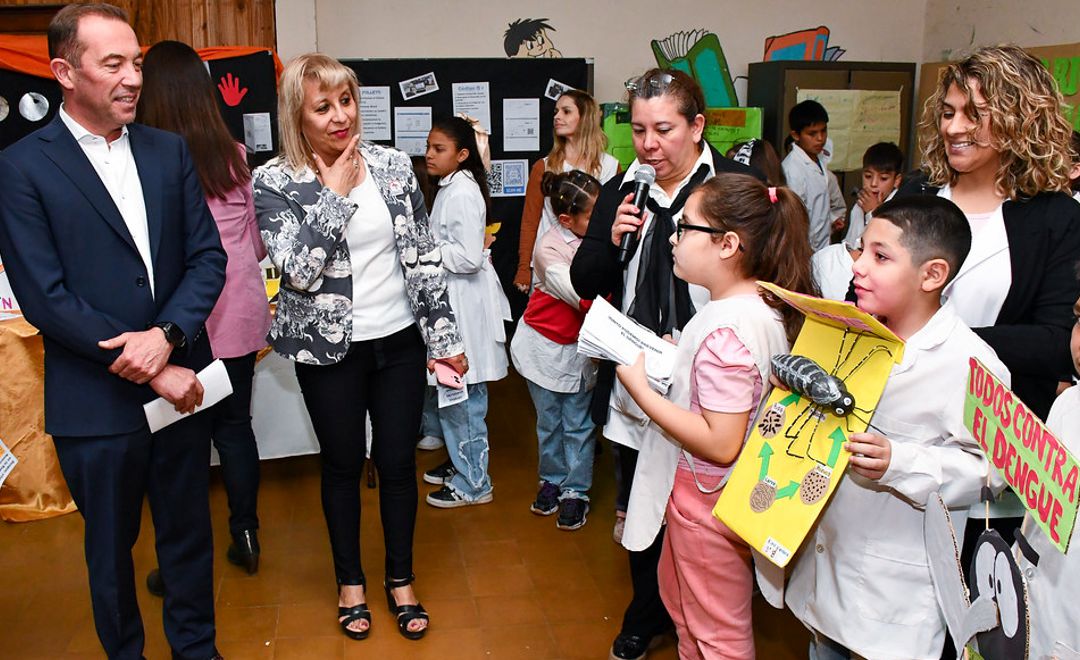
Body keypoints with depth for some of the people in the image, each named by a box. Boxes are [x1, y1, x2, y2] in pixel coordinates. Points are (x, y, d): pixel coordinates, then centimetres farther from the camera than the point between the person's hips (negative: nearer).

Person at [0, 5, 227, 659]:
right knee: (111, 550, 16)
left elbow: (208, 256, 1)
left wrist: (167, 334, -16)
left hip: (182, 384, 3)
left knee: (189, 532, 18)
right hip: (96, 402, -3)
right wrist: (151, 370, -15)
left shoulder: (171, 151, 5)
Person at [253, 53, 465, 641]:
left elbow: (423, 255, 3)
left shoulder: (392, 165, 0)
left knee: (398, 462, 11)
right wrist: (337, 192, -18)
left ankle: (401, 579, 31)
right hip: (329, 350, -2)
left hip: (399, 340, 2)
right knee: (342, 464, 13)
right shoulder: (273, 183, -8)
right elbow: (299, 269, -21)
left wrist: (444, 334, 2)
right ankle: (350, 582, 34)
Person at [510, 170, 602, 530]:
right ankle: (552, 480, 35)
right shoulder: (550, 248, -22)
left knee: (578, 423, 8)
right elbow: (585, 299, -29)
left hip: (581, 346, 2)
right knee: (549, 422, 15)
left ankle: (575, 491, 22)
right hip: (546, 346, -2)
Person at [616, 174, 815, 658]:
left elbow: (720, 444, -31)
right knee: (680, 601, 30)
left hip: (708, 499, -10)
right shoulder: (762, 305, -1)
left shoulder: (726, 331, -31)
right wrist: (672, 356, -1)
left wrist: (640, 388, -26)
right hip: (702, 491, 10)